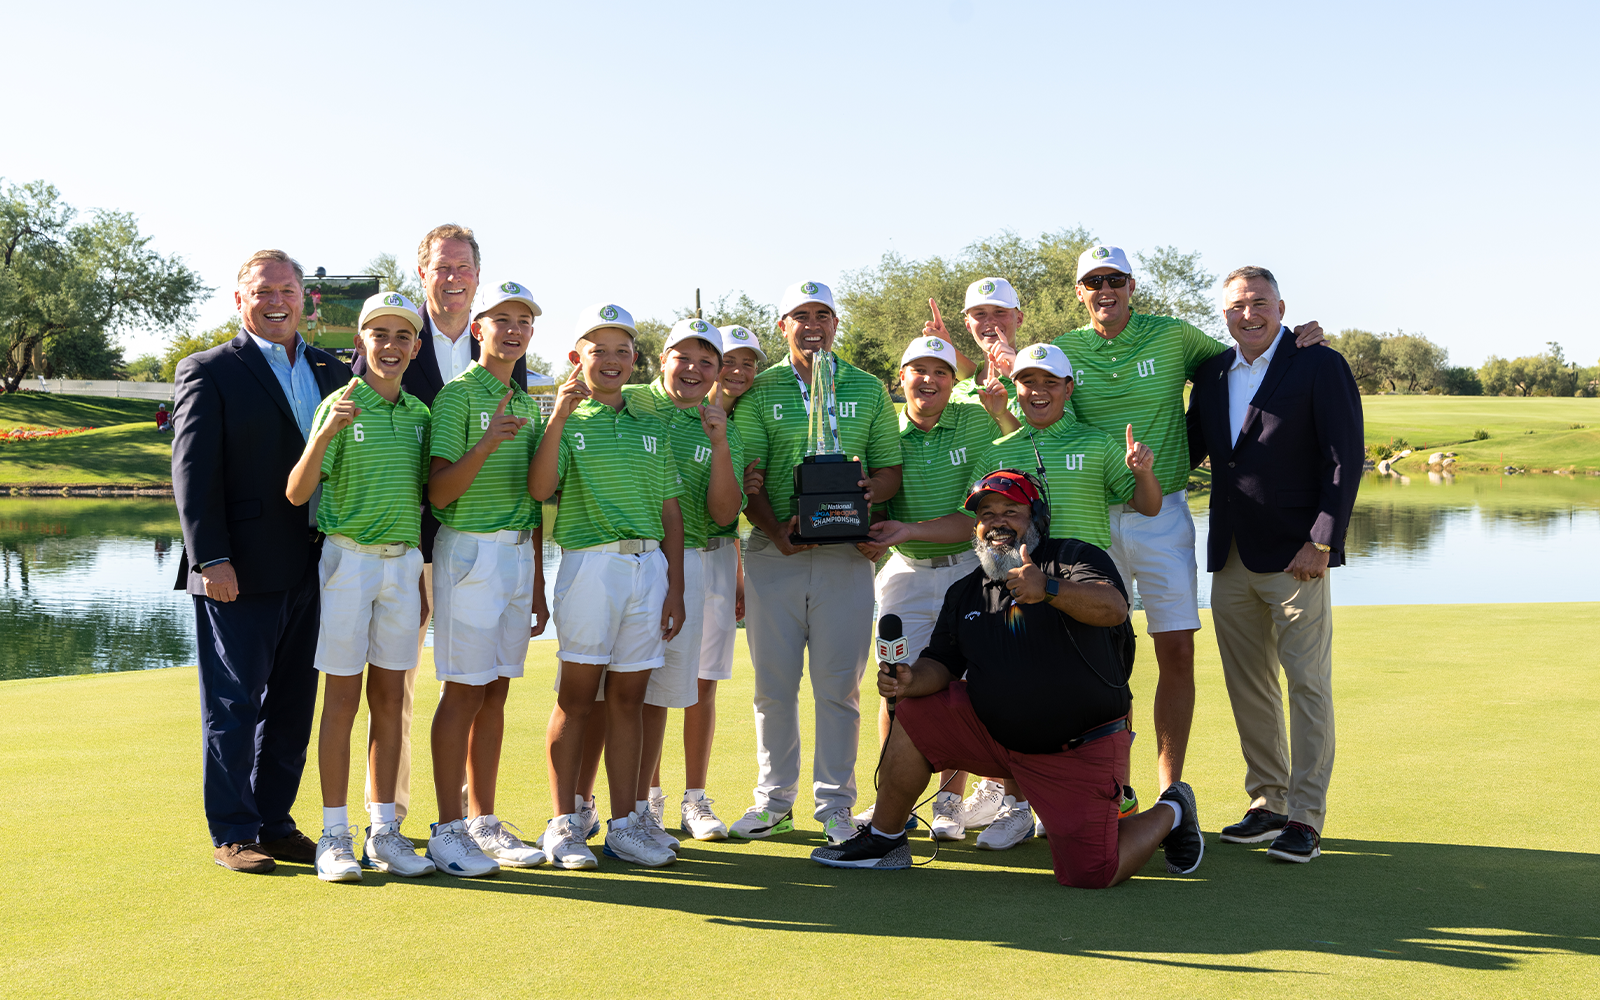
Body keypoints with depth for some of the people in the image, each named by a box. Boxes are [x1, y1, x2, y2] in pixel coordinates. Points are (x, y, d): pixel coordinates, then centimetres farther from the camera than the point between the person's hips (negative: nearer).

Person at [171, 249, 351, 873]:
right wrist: (210, 558, -14)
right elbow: (193, 472, -7)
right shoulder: (209, 372, -1)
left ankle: (275, 822, 23)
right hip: (241, 572, -5)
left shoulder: (331, 371, 14)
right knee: (234, 705, 3)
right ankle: (233, 834, 13)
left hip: (312, 570, 5)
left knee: (293, 705, 11)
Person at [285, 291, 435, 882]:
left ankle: (384, 833, 15)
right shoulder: (341, 406, -6)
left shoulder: (419, 413, 9)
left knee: (389, 699, 8)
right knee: (343, 699, 0)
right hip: (349, 560, -5)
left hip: (403, 563, 5)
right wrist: (324, 436, -27)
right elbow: (297, 494, -12)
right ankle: (335, 836, 8)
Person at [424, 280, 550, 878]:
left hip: (519, 553, 7)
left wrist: (538, 583, 17)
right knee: (464, 690, -5)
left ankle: (483, 822, 16)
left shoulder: (527, 403, 16)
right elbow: (439, 492, -13)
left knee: (496, 691, 9)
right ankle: (448, 831, 2)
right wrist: (485, 445, -28)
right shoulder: (457, 394, -6)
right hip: (471, 551, -7)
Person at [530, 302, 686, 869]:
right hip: (590, 562, -4)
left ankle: (625, 824, 13)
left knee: (629, 696, 7)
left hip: (649, 565, 4)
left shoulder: (651, 428, 16)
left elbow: (670, 513, 15)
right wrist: (560, 415, -20)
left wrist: (675, 588, 9)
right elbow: (540, 488, -14)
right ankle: (565, 824, 9)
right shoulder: (566, 422, 4)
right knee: (577, 696, 0)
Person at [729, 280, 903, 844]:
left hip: (845, 555, 0)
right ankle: (774, 800, 19)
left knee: (838, 686, 2)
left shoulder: (868, 390, 10)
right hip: (774, 553, 0)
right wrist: (774, 529, -16)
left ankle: (835, 806, 12)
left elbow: (890, 467, 10)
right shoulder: (759, 391, 7)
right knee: (773, 685, 6)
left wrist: (869, 493, -13)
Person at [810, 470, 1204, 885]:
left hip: (1082, 752, -5)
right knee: (913, 714, -8)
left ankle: (1170, 812, 18)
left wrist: (1049, 589, -46)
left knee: (1091, 875, -13)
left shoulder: (1074, 557, -8)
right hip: (996, 736, 6)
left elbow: (1114, 608, -28)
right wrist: (912, 680, -17)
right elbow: (941, 665, 7)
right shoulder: (965, 593, 11)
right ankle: (884, 842, 7)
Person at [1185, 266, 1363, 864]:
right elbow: (1187, 448, 21)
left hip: (1295, 557, -6)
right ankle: (1267, 804, 21)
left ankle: (1305, 819, 4)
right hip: (1231, 559, 6)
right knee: (1248, 687, 10)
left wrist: (1322, 542, -15)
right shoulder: (1213, 373, 12)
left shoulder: (1320, 366, -4)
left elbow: (1345, 459, -9)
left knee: (1307, 684, -2)